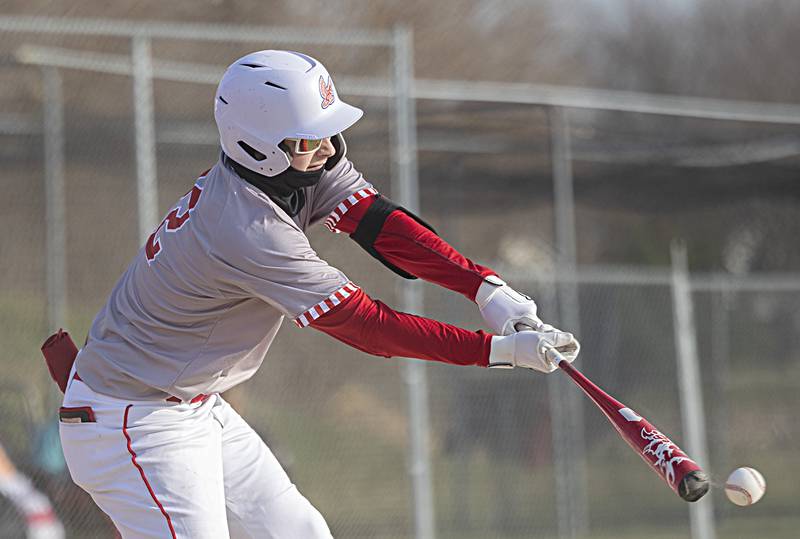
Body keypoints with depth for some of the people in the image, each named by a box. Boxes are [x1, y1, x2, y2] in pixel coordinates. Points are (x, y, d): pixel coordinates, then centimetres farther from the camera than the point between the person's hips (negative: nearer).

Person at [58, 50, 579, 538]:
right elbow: (367, 326, -28)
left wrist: (487, 286, -23)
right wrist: (500, 350, -27)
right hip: (133, 426, -10)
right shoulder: (248, 233, -31)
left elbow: (380, 222, -10)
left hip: (197, 409, 10)